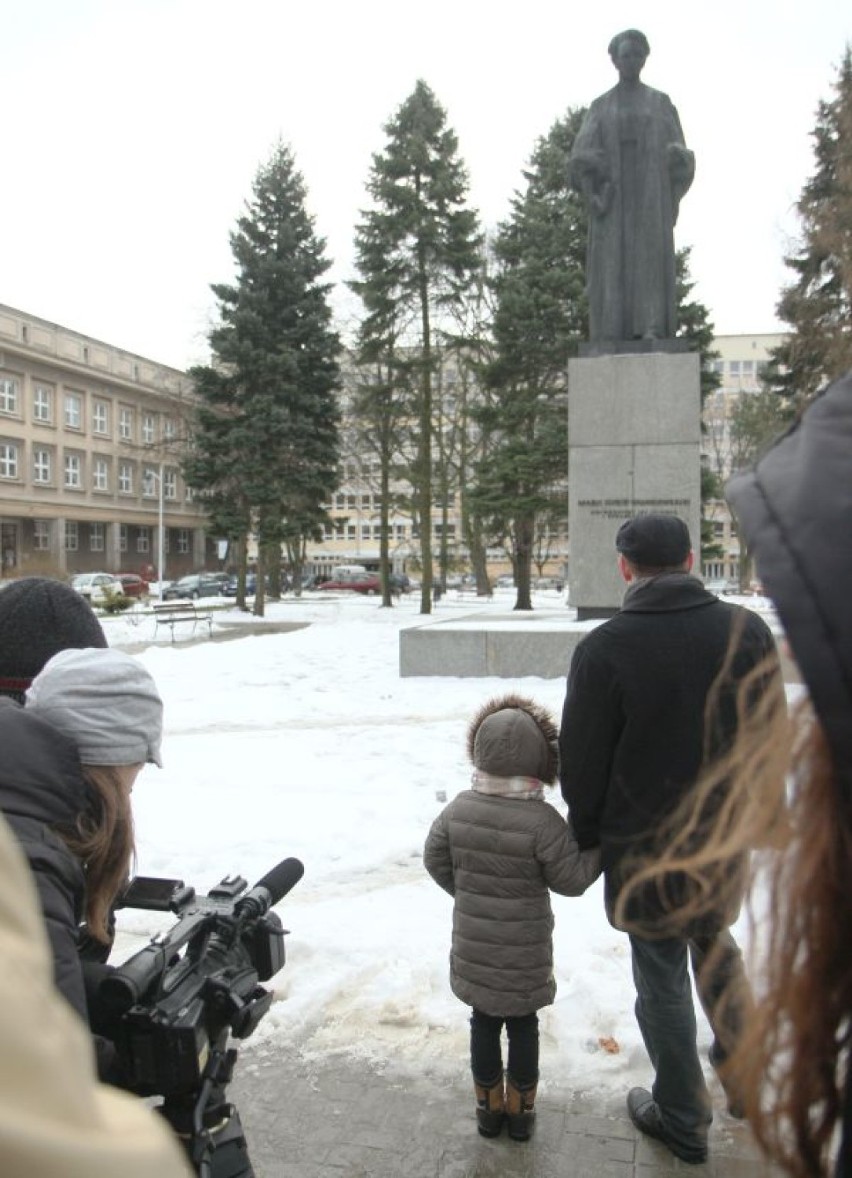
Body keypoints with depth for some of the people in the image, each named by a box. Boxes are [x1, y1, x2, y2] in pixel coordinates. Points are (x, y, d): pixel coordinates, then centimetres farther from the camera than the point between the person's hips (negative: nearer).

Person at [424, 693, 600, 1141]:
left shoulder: (459, 808, -10)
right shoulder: (542, 820, -24)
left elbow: (436, 861, 2)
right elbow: (571, 879, -15)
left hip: (473, 947, 3)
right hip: (524, 952, -3)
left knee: (483, 1024, 19)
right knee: (523, 1027, 17)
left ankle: (489, 1107, 34)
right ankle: (520, 1110, 32)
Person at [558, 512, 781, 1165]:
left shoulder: (605, 648, -20)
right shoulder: (748, 630, -8)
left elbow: (582, 763, -12)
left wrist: (588, 840, 4)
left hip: (644, 850, -4)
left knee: (663, 978, 14)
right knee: (715, 945, 30)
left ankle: (683, 1121, 33)